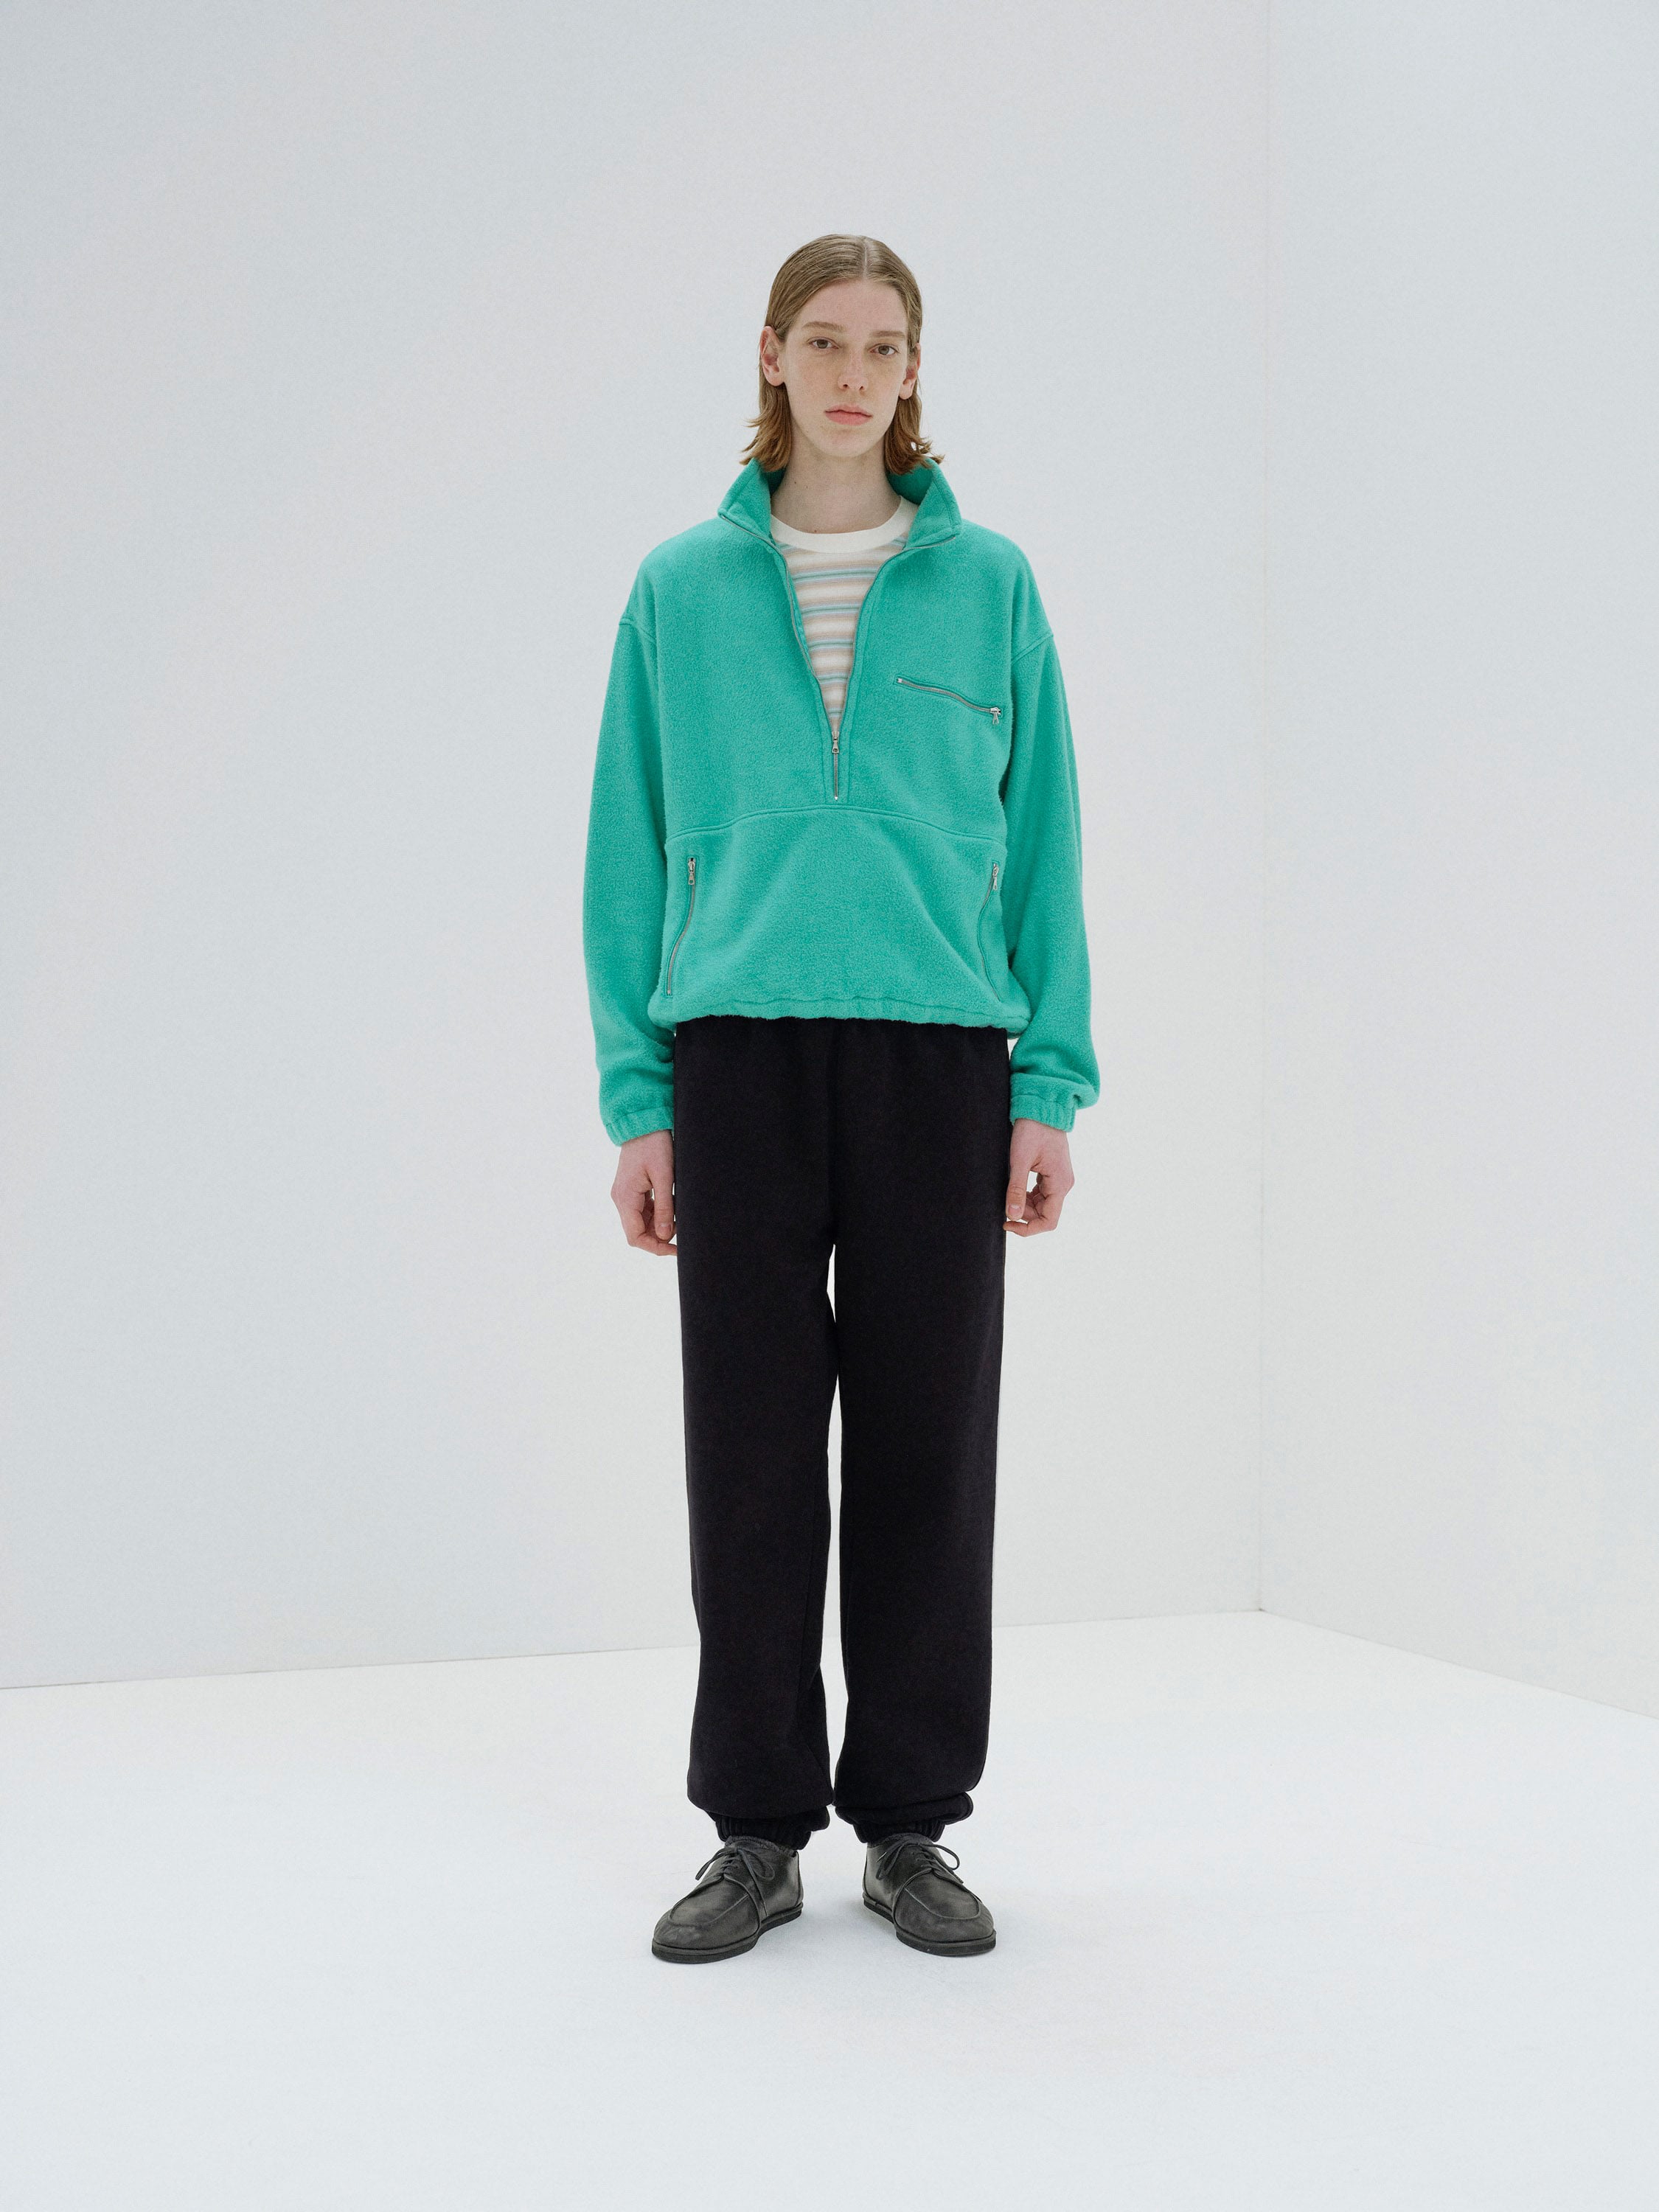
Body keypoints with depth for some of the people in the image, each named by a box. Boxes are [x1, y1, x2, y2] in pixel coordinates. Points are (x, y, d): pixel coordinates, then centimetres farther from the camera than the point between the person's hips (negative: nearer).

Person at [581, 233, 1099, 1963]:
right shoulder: (683, 589, 7)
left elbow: (1041, 847, 6)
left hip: (941, 1053, 0)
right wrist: (636, 1100, 1)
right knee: (752, 1450, 3)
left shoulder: (988, 585, 7)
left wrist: (1051, 1087, 0)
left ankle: (911, 1822, 19)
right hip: (739, 1054, 0)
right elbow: (633, 854, 7)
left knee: (927, 1446, 5)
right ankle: (757, 1832, 17)